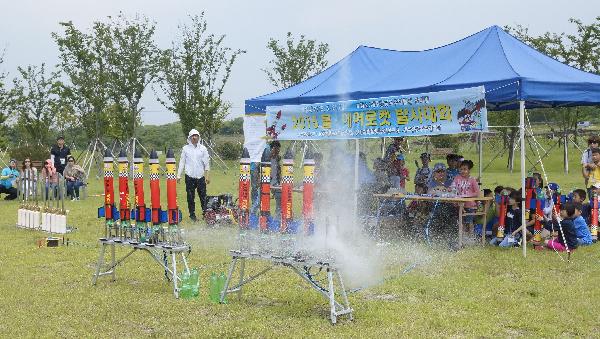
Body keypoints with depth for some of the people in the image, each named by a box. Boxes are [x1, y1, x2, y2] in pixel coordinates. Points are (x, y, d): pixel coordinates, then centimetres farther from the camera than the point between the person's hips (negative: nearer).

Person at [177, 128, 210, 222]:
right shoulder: (185, 149, 6)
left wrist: (207, 176, 3)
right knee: (190, 197, 4)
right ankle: (192, 214, 13)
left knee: (203, 196, -2)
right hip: (189, 176, 0)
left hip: (200, 176, 0)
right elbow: (182, 162, 7)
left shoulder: (203, 148, 6)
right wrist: (179, 175, 1)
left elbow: (206, 163, 7)